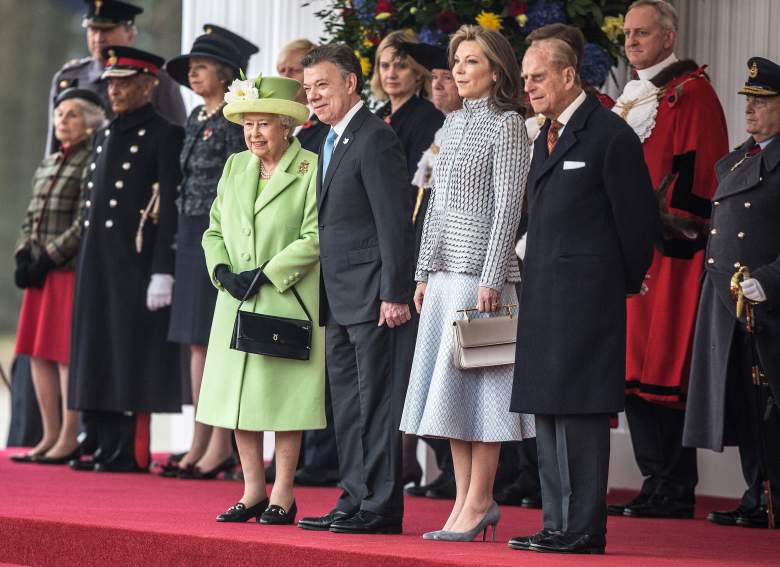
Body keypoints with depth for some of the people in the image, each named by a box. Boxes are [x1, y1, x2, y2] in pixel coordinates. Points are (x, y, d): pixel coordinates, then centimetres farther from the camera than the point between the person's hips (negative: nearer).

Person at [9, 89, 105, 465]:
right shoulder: (47, 165, 18)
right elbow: (31, 218, 19)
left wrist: (49, 258, -15)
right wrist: (24, 257, 3)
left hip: (73, 269, -8)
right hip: (41, 270, 8)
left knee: (67, 352, -7)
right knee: (38, 351, 8)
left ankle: (69, 439, -1)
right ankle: (51, 435, 16)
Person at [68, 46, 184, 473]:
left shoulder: (165, 135, -7)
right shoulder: (105, 137, 18)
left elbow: (172, 208, -13)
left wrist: (163, 272, -19)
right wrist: (85, 267, 17)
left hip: (137, 262, -8)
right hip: (97, 265, 8)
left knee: (133, 357, -6)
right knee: (98, 354, 8)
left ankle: (133, 453, -3)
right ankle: (106, 446, 13)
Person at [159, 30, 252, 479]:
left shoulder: (236, 120, -10)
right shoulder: (196, 118, 15)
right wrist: (182, 235, 17)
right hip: (191, 232, 9)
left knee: (219, 337, -7)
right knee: (198, 341, 9)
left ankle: (222, 445, -4)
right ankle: (200, 443, 13)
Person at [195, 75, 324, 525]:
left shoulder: (311, 169, -5)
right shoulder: (235, 167, 14)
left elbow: (314, 238, -11)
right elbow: (215, 230, 16)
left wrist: (265, 275, -14)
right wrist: (223, 272, -2)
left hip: (288, 301, -6)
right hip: (237, 303, 6)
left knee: (284, 399, -3)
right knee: (238, 396, 6)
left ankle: (283, 497, 3)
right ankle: (253, 491, 14)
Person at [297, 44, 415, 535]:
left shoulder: (375, 139, -13)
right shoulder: (332, 141, 17)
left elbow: (395, 221, -17)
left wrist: (395, 294, -20)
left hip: (371, 295, -10)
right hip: (340, 300, 10)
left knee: (376, 401, -6)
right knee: (348, 404, 13)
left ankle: (381, 508, -3)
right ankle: (356, 499, 19)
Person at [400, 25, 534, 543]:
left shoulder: (507, 125, -7)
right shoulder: (455, 123, 16)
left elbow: (508, 206, -12)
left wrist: (491, 280, -17)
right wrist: (425, 272, 14)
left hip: (482, 268, -8)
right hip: (446, 271, 8)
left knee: (476, 383, -6)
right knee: (450, 388, 7)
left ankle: (478, 501, -2)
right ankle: (466, 499, 11)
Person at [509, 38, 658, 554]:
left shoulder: (610, 135, -10)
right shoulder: (546, 138, 17)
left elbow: (638, 220, -9)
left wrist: (625, 282, -1)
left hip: (586, 296, -9)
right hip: (543, 297, 9)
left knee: (578, 411, -9)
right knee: (547, 411, 9)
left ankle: (584, 528, -6)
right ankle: (558, 525, 14)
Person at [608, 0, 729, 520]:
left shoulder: (692, 93, -5)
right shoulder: (631, 97, 21)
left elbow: (698, 170, -13)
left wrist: (673, 225, -18)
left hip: (671, 255, -9)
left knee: (665, 374, -9)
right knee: (635, 375, 7)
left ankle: (675, 493, -6)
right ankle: (656, 486, 12)